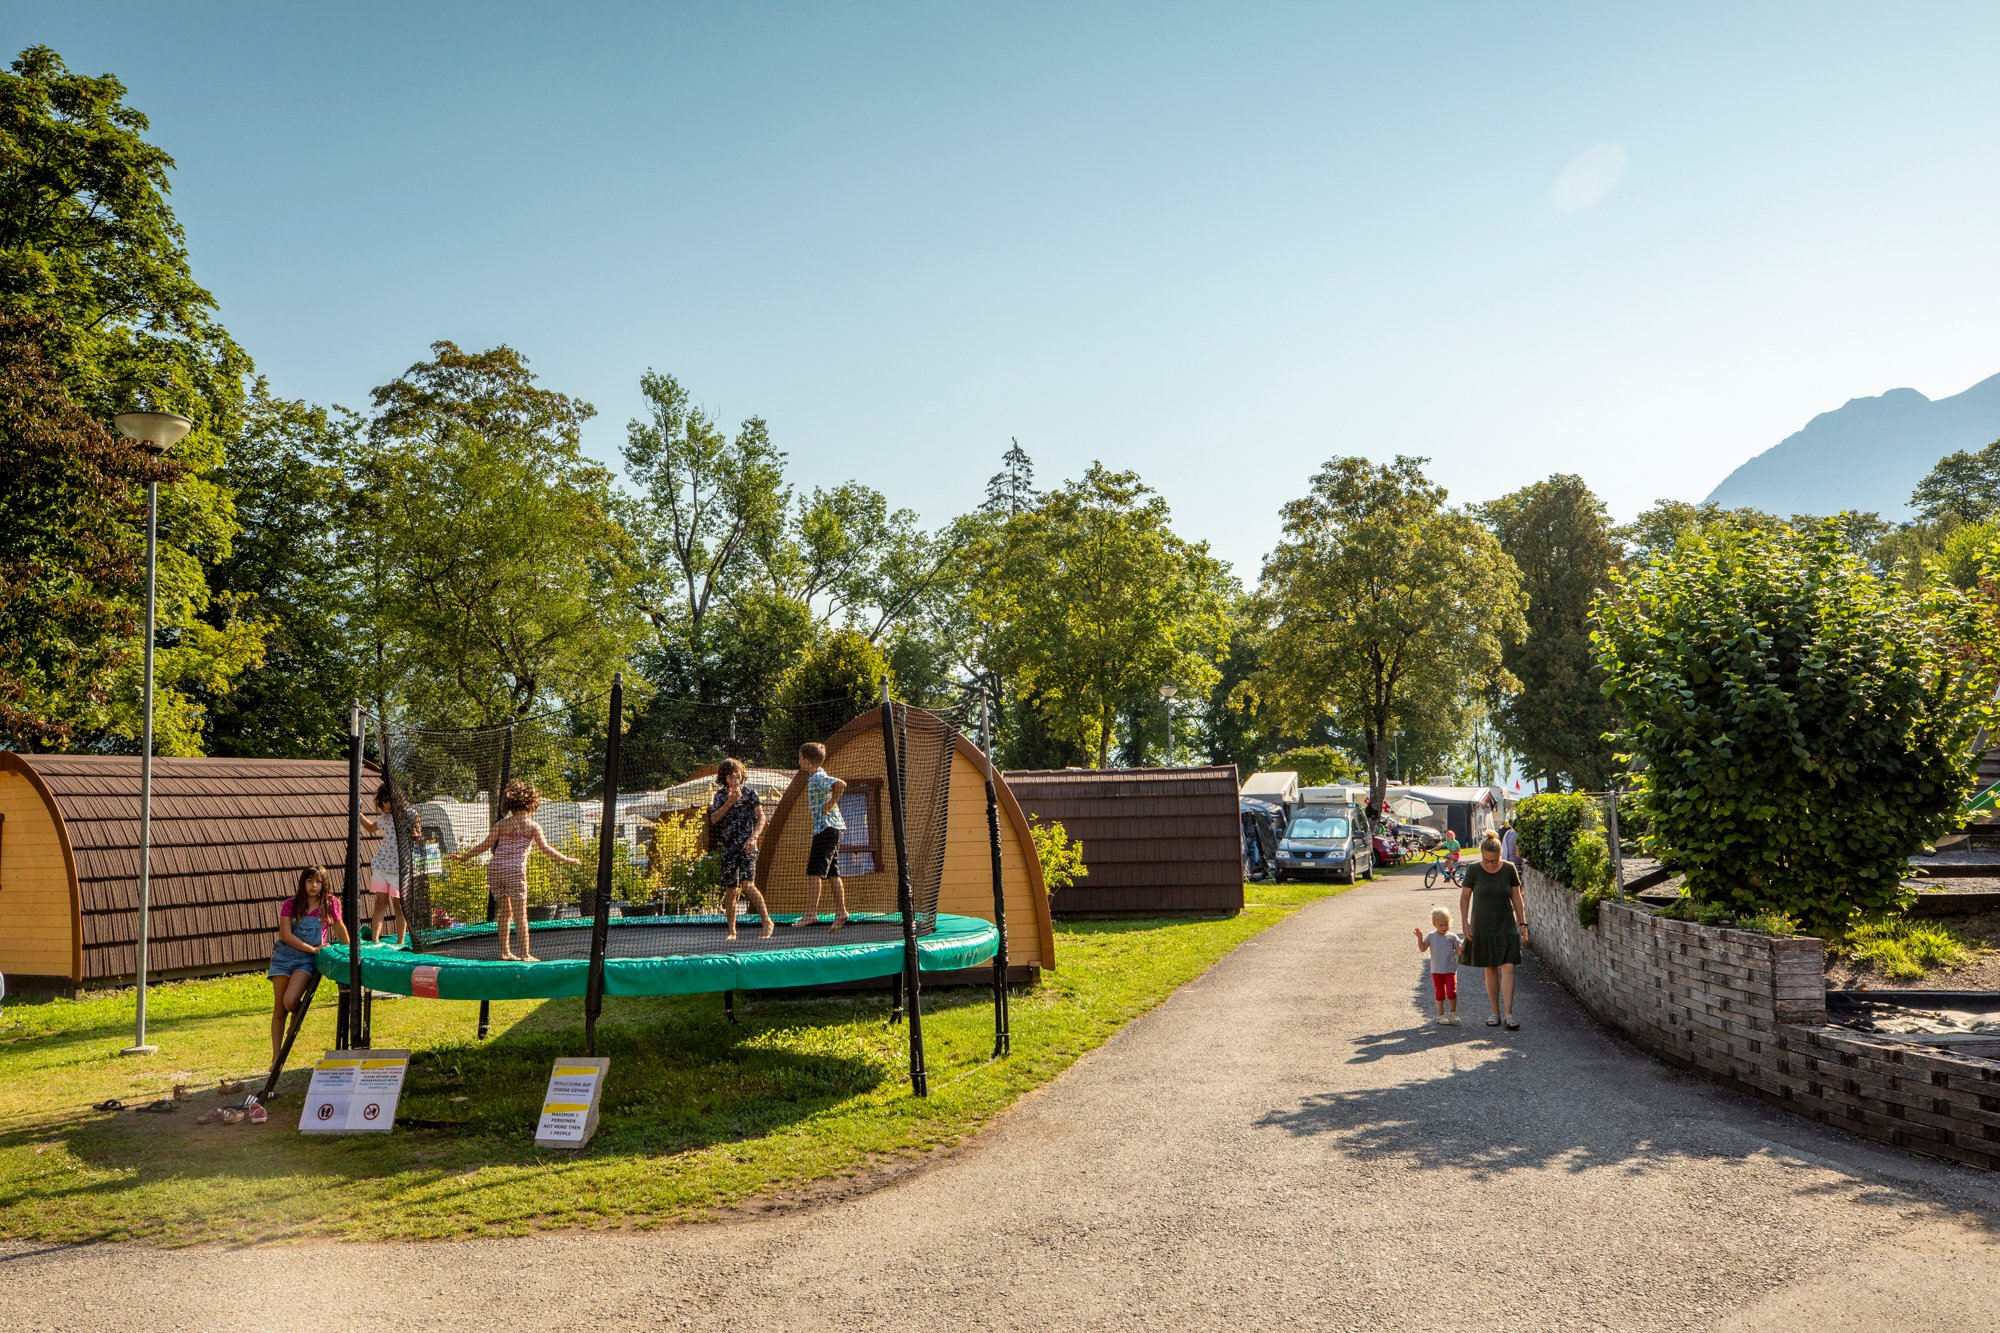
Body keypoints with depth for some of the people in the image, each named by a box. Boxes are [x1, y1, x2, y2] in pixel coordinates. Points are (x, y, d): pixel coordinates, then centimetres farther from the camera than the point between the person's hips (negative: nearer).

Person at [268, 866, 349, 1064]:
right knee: (279, 1009, 3)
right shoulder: (290, 904, -1)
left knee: (290, 1001, -22)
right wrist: (312, 948, -14)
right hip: (284, 956, 1)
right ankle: (276, 1057, 11)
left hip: (306, 960, -1)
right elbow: (285, 935, -8)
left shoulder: (330, 903, 1)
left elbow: (339, 927, 15)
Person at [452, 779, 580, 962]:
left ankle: (505, 952, 16)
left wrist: (463, 856, 16)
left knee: (506, 912, 15)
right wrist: (565, 860, 0)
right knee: (521, 915, 0)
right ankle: (525, 954, -3)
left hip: (495, 869, 4)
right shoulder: (532, 826, 3)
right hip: (515, 871, -4)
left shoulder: (502, 824, 11)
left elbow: (485, 844, 7)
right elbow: (545, 849, -6)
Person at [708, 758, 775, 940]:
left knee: (747, 885, -17)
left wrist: (753, 838, -19)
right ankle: (731, 930, 15)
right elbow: (714, 819, -3)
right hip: (727, 848, 4)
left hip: (746, 846, -4)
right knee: (730, 889, 6)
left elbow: (761, 818, -5)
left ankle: (767, 921, -6)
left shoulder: (749, 792, 0)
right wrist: (729, 803, -15)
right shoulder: (720, 795, 8)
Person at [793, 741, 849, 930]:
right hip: (832, 828, 10)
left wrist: (830, 805, -21)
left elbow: (840, 784, -30)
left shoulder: (818, 778, -14)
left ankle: (811, 912, -13)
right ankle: (840, 911, 11)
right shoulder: (817, 777, 15)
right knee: (832, 872, 10)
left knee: (814, 871, -10)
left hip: (825, 827, -10)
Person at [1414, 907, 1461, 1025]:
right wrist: (1420, 937, -18)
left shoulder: (1452, 937, 1)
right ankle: (1441, 1015, 21)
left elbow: (1458, 951, 1)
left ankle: (1453, 1013, 14)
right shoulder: (1431, 936, 0)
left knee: (1451, 992, -7)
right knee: (1439, 993, 8)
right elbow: (1422, 948, -4)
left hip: (1451, 970, 0)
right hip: (1436, 970, 0)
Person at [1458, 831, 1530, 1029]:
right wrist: (1465, 924, -4)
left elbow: (1516, 897, 5)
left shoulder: (1509, 869, -4)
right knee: (1490, 970, 7)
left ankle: (1508, 1013, -5)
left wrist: (1522, 924, 4)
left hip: (1506, 926, 0)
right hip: (1482, 928, 0)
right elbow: (1464, 897, 1)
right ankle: (1495, 1012, 16)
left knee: (1508, 968, -8)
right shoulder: (1473, 870, -7)